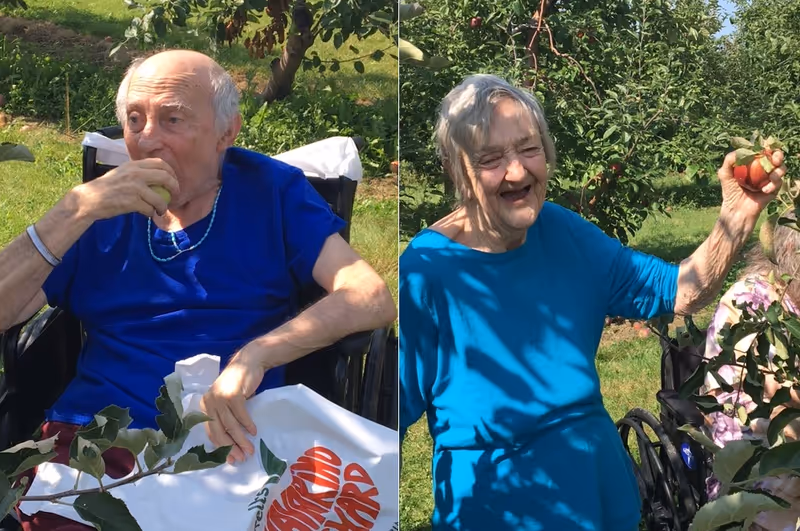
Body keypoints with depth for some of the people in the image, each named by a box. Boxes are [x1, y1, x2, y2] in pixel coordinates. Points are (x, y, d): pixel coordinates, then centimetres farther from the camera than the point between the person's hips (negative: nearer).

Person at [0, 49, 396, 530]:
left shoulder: (271, 191, 8)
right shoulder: (105, 211, 13)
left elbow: (373, 300, -6)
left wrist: (254, 355, -19)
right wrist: (79, 210, -8)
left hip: (230, 442, -1)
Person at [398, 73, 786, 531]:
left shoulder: (561, 231, -3)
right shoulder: (423, 274, -20)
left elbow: (680, 293, -2)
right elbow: (396, 406, -15)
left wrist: (738, 216, -17)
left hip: (603, 480, 6)